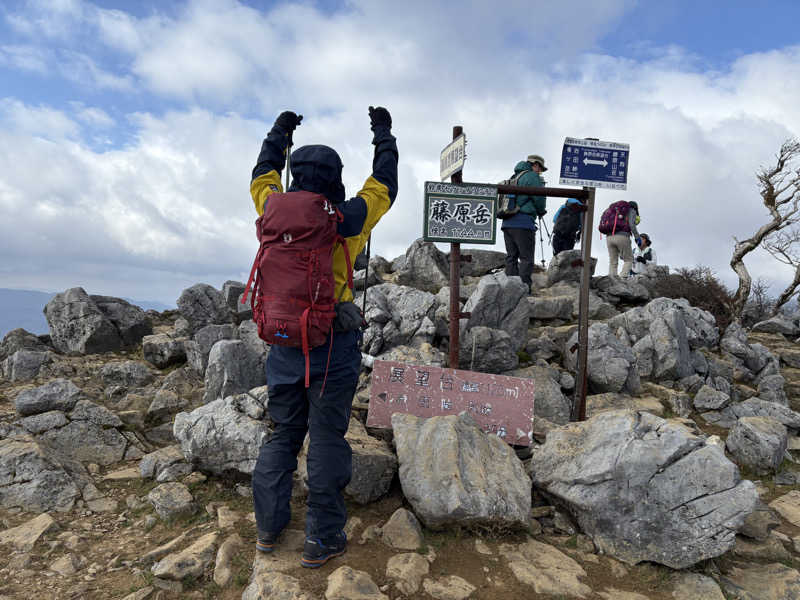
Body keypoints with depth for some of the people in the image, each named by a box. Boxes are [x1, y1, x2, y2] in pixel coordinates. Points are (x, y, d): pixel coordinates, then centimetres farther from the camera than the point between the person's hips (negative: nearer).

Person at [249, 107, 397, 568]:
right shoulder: (345, 220, -7)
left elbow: (263, 179, 24)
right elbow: (383, 187, 10)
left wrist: (279, 133, 36)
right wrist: (384, 135, 23)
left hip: (284, 346, 4)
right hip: (332, 348, -4)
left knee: (283, 434, 17)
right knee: (327, 440, 4)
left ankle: (269, 526, 26)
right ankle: (322, 539, 13)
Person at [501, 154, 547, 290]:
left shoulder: (515, 177, 22)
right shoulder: (532, 176, -2)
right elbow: (539, 198, -7)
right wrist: (541, 212, 13)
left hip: (507, 222, 8)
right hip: (523, 224, -8)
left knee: (511, 256, 10)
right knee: (526, 258, -4)